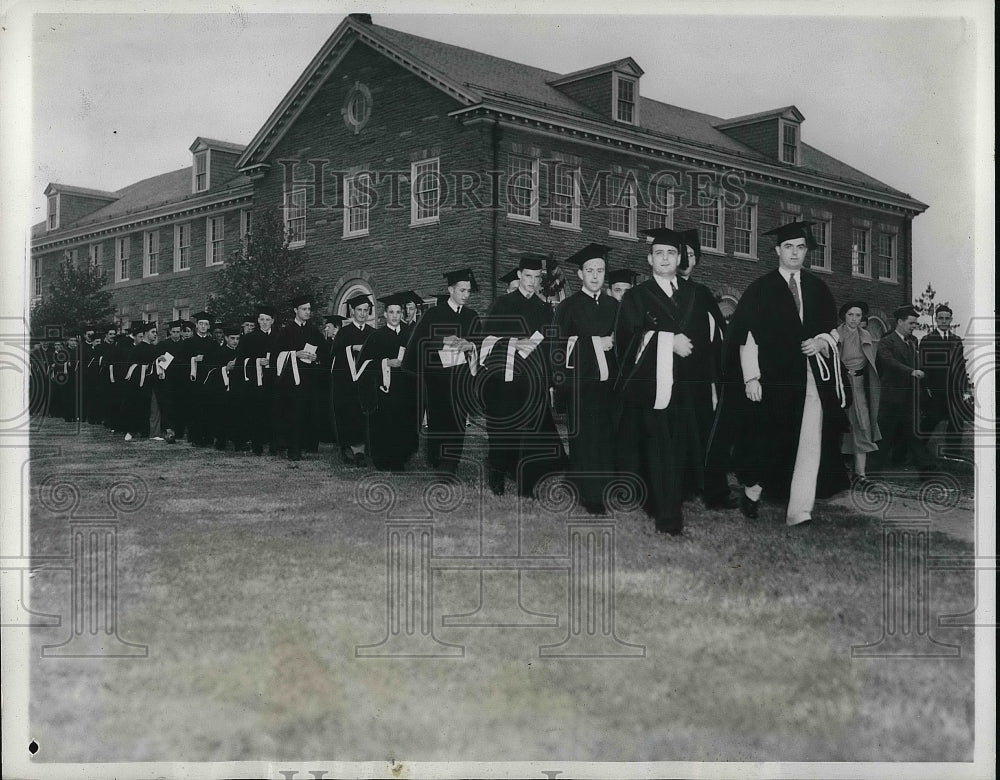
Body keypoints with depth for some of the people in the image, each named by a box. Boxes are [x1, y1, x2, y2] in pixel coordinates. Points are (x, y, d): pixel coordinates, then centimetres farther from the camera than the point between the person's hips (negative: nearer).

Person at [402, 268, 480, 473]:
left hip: (461, 374, 2)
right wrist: (444, 341, -13)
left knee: (457, 420, -6)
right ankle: (434, 463, 8)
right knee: (437, 419, -2)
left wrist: (470, 345, -11)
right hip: (436, 374, -2)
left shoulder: (472, 317, 13)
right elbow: (419, 341, -2)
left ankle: (449, 466, -6)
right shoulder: (433, 314, 4)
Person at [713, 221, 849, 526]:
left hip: (813, 378, 3)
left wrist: (822, 341, -5)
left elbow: (833, 328, 17)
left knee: (810, 442, -4)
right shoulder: (760, 289, 0)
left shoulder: (817, 288, 11)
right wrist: (751, 377, -12)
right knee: (770, 440, 1)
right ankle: (751, 490, 25)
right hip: (773, 377, -3)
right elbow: (745, 336, -4)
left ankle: (799, 512, -1)